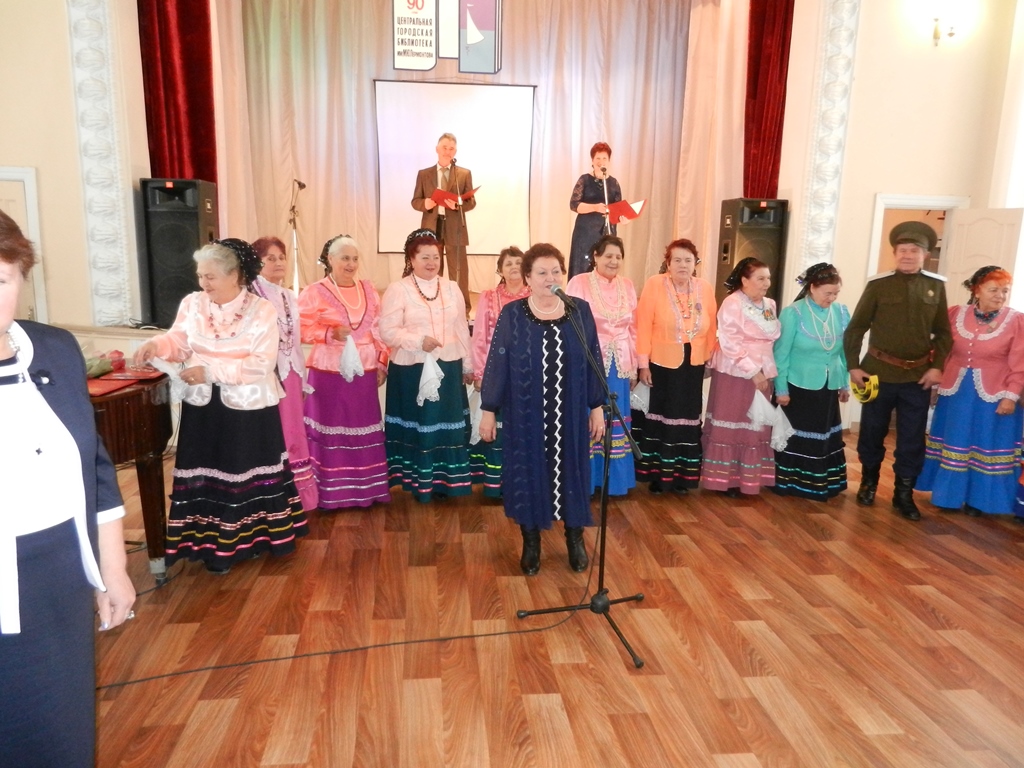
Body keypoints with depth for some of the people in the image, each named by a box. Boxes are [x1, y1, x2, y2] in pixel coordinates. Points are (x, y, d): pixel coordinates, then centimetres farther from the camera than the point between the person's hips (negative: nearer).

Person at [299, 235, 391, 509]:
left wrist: (382, 363, 7)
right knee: (332, 429, 0)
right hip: (329, 373, -4)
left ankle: (366, 488, 21)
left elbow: (378, 329, 12)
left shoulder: (368, 289, 9)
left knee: (364, 429, 9)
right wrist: (331, 333, -21)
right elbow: (303, 331, -6)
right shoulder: (313, 292, -4)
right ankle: (332, 491, 10)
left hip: (364, 371, 4)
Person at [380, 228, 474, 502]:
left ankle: (444, 480, 22)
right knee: (417, 425, 5)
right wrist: (418, 341, -24)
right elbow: (388, 331, -11)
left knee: (447, 424, 9)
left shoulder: (452, 288, 8)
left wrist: (468, 365, 14)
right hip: (412, 370, -4)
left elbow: (462, 329, 12)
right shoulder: (398, 290, -6)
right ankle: (419, 482, 17)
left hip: (448, 368, 4)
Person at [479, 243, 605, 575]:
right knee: (528, 473, 9)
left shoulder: (581, 311, 0)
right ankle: (531, 543, 27)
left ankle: (575, 539, 31)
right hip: (526, 415, -1)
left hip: (570, 415, 2)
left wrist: (597, 407, 2)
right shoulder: (512, 314, -5)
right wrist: (488, 410, -5)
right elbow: (496, 364, -4)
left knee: (571, 470, 12)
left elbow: (594, 361, 3)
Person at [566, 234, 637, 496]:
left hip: (619, 364, 5)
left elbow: (633, 328, 12)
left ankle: (615, 479, 24)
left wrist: (633, 366, 10)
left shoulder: (627, 285, 9)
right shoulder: (579, 282, -6)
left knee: (615, 421, 11)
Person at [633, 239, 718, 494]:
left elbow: (711, 326, 8)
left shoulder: (705, 288, 1)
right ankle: (656, 474, 21)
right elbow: (643, 326, -12)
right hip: (661, 363, -4)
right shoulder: (654, 284, -11)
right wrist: (643, 363, -13)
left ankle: (681, 474, 27)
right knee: (659, 417, 8)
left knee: (687, 418, 12)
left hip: (694, 365, 4)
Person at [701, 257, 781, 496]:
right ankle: (725, 477, 12)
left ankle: (748, 476, 20)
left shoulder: (770, 305, 9)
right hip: (735, 374, -7)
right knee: (730, 425, 2)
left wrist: (764, 371, 7)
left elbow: (773, 339, 16)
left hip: (763, 374, 7)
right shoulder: (732, 303, -12)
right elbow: (730, 344, -18)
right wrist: (752, 371, -19)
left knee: (756, 425, 10)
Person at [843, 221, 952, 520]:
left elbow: (943, 333, 7)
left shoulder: (936, 286, 3)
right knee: (872, 433, 11)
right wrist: (853, 366, -7)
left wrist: (937, 366, -4)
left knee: (912, 439, 7)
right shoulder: (878, 284, -5)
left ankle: (904, 494, 20)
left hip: (919, 376, 2)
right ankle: (868, 482, 32)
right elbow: (855, 328, -2)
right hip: (880, 372, -1)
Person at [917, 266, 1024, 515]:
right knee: (953, 442, 13)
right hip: (956, 390, 3)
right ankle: (950, 494, 28)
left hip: (993, 394, -3)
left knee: (987, 447, 8)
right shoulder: (955, 314, -2)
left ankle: (978, 499, 21)